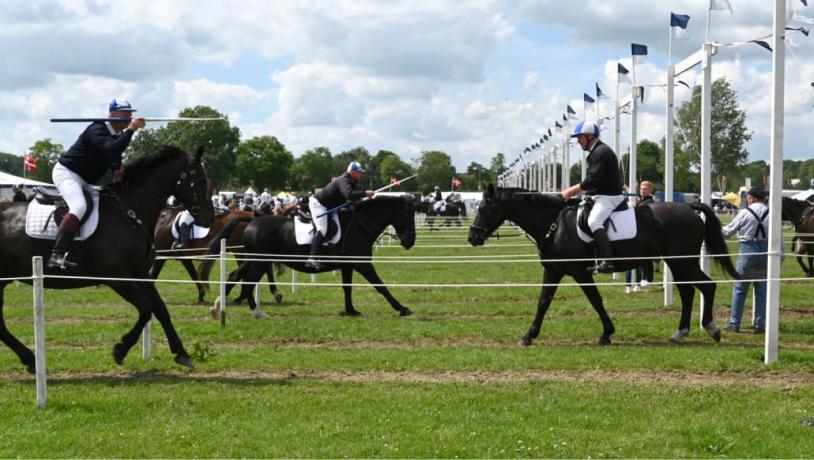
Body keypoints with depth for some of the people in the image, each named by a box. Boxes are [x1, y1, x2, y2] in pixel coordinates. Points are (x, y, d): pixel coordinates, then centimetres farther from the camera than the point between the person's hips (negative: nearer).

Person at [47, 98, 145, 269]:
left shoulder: (118, 136, 8)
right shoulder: (97, 130, -20)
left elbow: (114, 159, 15)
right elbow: (111, 149, -38)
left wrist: (118, 171, -8)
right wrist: (131, 130, -38)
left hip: (83, 182, 11)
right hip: (66, 173, -11)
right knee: (79, 206, -33)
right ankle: (58, 255, -44)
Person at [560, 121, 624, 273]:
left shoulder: (602, 152, -14)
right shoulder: (595, 152, 20)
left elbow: (593, 180, -20)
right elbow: (592, 181, 22)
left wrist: (572, 190, -15)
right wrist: (574, 191, 13)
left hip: (609, 196, -12)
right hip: (599, 196, 12)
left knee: (593, 221, -29)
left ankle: (607, 261, -36)